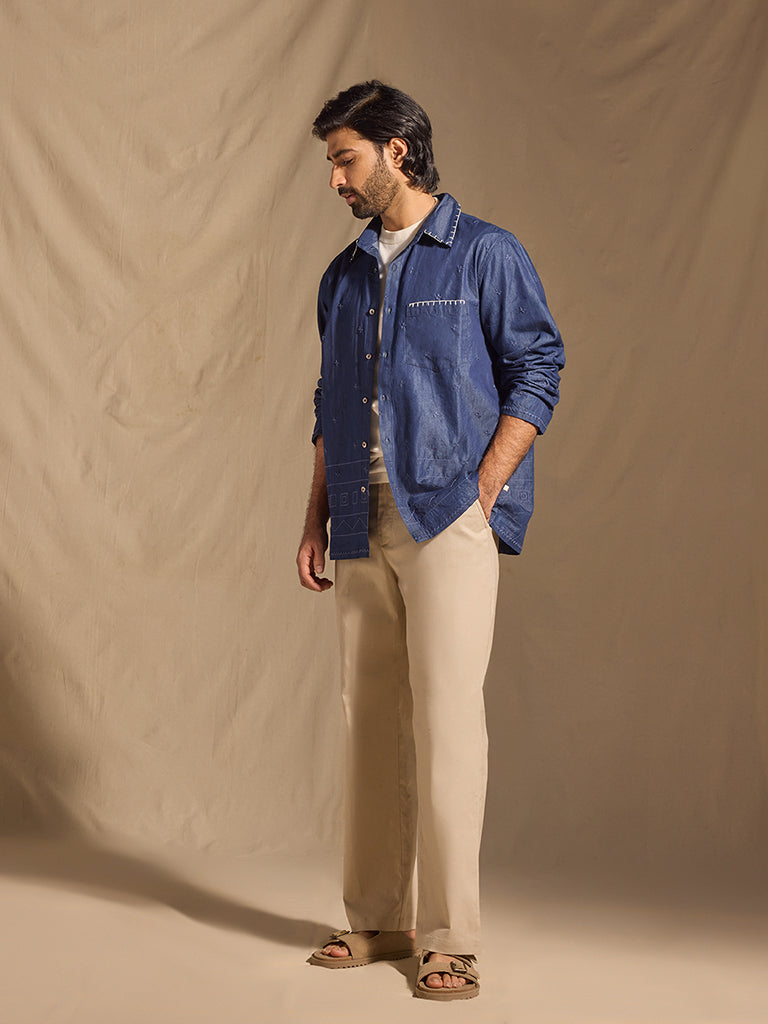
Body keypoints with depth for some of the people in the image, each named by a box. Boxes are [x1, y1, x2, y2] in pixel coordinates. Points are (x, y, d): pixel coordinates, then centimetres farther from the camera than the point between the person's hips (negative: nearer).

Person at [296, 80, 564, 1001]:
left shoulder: (485, 255, 2)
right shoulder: (343, 277, 19)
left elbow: (536, 373, -2)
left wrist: (482, 495, -11)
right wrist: (316, 519, 13)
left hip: (447, 519, -6)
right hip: (364, 528, 6)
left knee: (445, 718, -10)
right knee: (370, 720, 6)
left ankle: (450, 936, -4)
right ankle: (376, 920, 15)